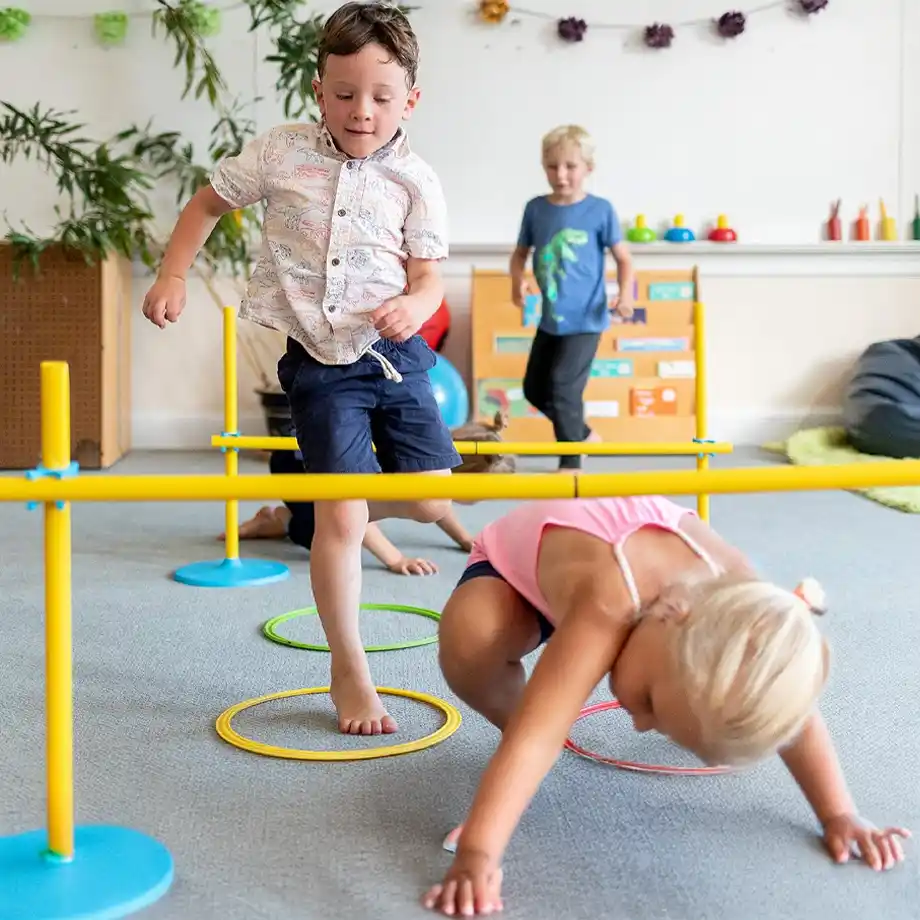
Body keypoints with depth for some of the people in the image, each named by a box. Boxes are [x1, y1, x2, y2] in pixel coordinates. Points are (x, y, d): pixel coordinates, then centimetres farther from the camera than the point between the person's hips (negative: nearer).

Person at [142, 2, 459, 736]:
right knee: (341, 516, -7)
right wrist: (174, 275, -2)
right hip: (319, 361, -2)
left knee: (432, 499, 0)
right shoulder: (281, 154, -3)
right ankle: (349, 672, 8)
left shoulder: (416, 180, -3)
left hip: (394, 352, 2)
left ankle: (340, 510, 35)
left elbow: (428, 277, -1)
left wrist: (413, 307, -23)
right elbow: (207, 204, 10)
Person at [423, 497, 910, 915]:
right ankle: (508, 712, -8)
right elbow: (536, 736, -53)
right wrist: (476, 853, -60)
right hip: (517, 563, -4)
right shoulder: (606, 606, -48)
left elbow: (793, 711, -17)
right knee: (469, 641, -39)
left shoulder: (736, 584, -32)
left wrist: (840, 815, -16)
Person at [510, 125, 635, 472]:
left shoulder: (600, 210, -9)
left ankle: (571, 463, 7)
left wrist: (625, 294, -19)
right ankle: (584, 435, 37)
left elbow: (623, 258, -3)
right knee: (534, 388, 15)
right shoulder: (536, 208, 1)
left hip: (585, 319, -6)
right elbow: (520, 253, 10)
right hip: (550, 319, 6)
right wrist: (518, 280, -11)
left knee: (562, 388, -10)